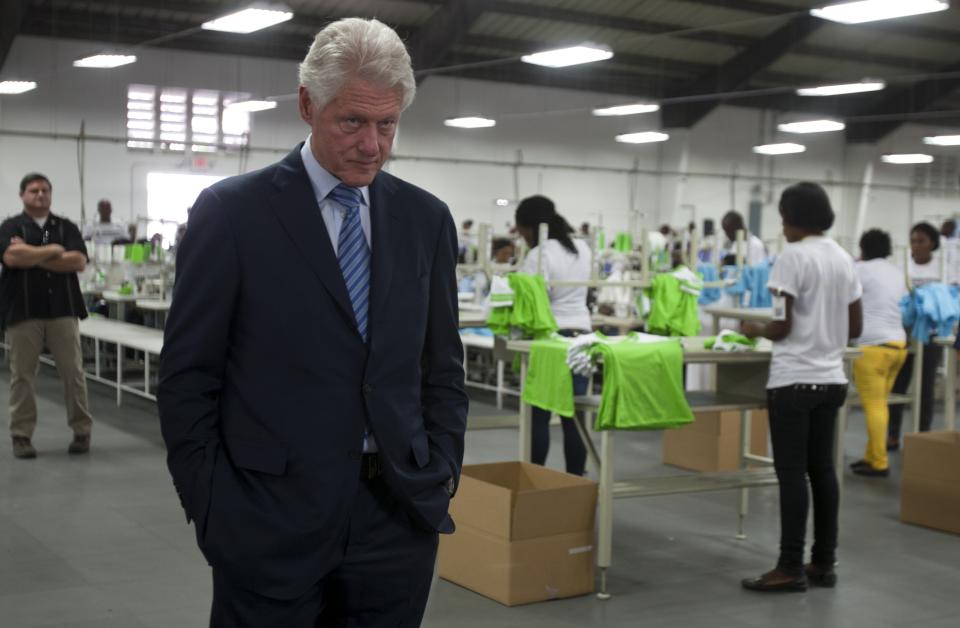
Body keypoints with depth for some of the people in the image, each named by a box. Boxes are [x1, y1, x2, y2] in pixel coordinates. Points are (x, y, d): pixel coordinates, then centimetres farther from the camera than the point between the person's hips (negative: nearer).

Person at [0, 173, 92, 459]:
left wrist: (33, 256, -8)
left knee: (73, 372, 2)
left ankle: (82, 432, 12)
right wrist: (52, 250, -6)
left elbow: (79, 261, -4)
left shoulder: (66, 227, 11)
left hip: (63, 309, 1)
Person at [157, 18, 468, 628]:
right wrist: (211, 508, -6)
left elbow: (443, 366, 11)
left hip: (400, 516, 3)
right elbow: (188, 377, -3)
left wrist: (442, 476, 3)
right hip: (271, 521, -3)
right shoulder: (231, 212, -4)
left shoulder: (427, 219, 6)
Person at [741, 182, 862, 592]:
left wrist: (755, 330, 4)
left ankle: (791, 568, 1)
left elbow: (782, 326, -14)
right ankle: (824, 564, 17)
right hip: (831, 379, 8)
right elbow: (855, 328, 15)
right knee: (822, 469, 11)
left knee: (791, 472, -3)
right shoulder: (843, 259, 12)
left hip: (794, 379, -7)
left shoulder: (794, 256, -12)